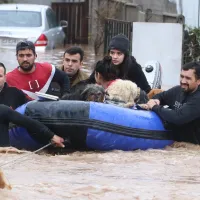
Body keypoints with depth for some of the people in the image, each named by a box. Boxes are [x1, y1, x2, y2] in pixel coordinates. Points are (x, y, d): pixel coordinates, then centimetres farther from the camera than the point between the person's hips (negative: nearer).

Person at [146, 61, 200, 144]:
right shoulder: (178, 90, 3)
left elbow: (178, 118, -31)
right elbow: (161, 96, 21)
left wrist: (155, 107, -19)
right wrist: (155, 100, -4)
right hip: (171, 137, 7)